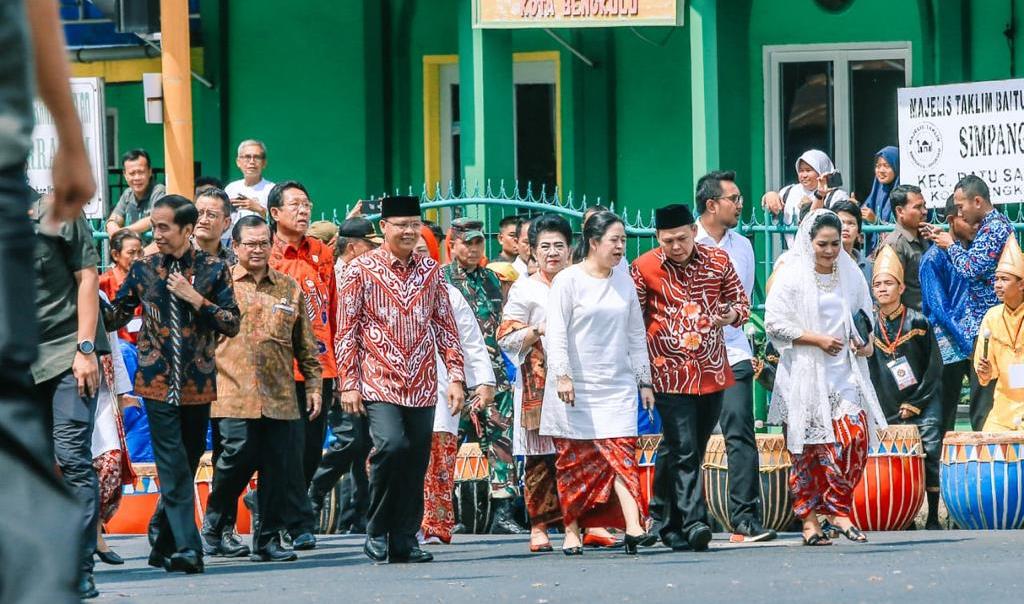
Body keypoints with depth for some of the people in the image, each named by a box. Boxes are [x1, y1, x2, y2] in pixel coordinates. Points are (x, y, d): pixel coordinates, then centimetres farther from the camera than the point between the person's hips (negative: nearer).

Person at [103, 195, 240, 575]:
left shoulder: (213, 270, 2)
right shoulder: (144, 270, 5)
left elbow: (232, 324, -1)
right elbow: (116, 316, 10)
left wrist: (196, 299, -12)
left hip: (198, 384, 1)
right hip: (158, 383, -1)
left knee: (186, 467, 9)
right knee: (174, 468, -10)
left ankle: (163, 545, 22)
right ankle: (187, 548, -16)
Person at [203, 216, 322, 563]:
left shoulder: (289, 288, 15)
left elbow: (306, 345, 18)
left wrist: (313, 384, 13)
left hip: (280, 397, 3)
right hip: (234, 392, -3)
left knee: (276, 466, 0)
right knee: (239, 456, -11)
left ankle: (268, 540, 7)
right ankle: (215, 527, 10)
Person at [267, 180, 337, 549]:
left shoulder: (322, 254, 12)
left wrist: (336, 361, 13)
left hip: (320, 366, 5)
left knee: (313, 446, 10)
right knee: (292, 446, -7)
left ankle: (279, 507, 25)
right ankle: (300, 525, -4)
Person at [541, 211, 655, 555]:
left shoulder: (625, 284, 13)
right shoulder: (568, 281, -4)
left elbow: (636, 335, 19)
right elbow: (556, 332, -8)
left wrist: (644, 381, 17)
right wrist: (562, 375, -17)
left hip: (617, 385, 4)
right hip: (575, 388, -4)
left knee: (622, 451, -10)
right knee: (574, 460, 1)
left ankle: (633, 528, -20)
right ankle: (571, 532, 10)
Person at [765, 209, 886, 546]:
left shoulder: (850, 274, 10)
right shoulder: (790, 276, -4)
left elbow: (864, 314, 23)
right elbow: (775, 323, -9)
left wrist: (866, 342, 2)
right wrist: (817, 339, -16)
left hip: (844, 373, 4)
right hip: (804, 376, -4)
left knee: (855, 438, -8)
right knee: (808, 448, -1)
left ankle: (837, 510, 3)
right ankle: (809, 519, 5)